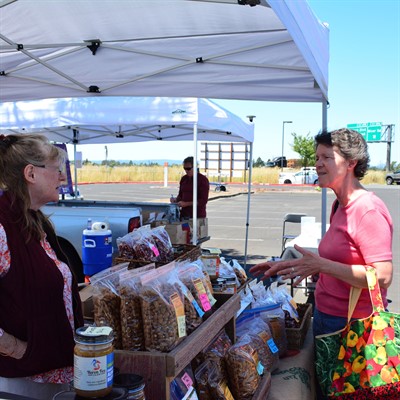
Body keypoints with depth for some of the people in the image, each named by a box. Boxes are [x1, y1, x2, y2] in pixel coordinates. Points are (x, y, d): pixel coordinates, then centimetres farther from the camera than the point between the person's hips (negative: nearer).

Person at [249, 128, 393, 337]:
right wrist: (286, 265, 10)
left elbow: (382, 277, -25)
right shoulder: (339, 205, 9)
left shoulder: (369, 210, -20)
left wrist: (321, 265, -28)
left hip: (353, 326, -8)